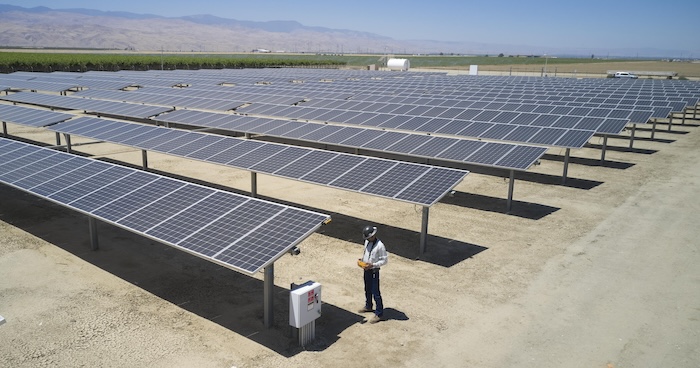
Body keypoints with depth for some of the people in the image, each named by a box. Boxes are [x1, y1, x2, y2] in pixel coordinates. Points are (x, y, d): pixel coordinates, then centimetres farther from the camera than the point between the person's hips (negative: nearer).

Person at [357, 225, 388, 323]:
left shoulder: (380, 246, -23)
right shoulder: (367, 242, 1)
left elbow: (384, 260, -18)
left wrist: (372, 265, -24)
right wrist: (362, 259, -1)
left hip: (374, 271, -8)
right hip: (366, 270, 8)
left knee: (375, 293, -1)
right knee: (367, 290, 24)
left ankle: (379, 314, 9)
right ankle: (368, 306, 45)